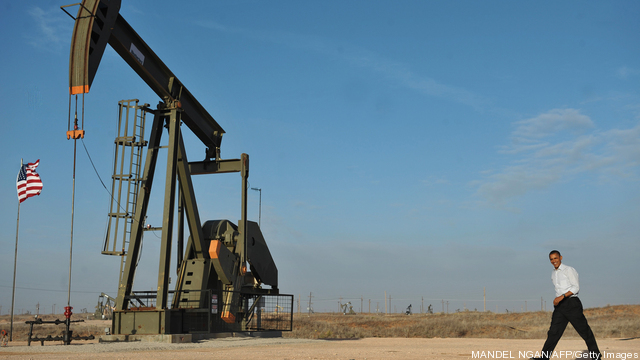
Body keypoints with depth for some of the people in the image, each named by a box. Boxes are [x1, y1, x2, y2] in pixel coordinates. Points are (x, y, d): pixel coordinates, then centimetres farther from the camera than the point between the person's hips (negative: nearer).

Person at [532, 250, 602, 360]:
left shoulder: (568, 270, -4)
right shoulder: (553, 274, 18)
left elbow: (576, 287, -11)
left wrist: (562, 297, -19)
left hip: (571, 303, -6)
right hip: (559, 306, 6)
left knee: (584, 330, -1)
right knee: (553, 332, -3)